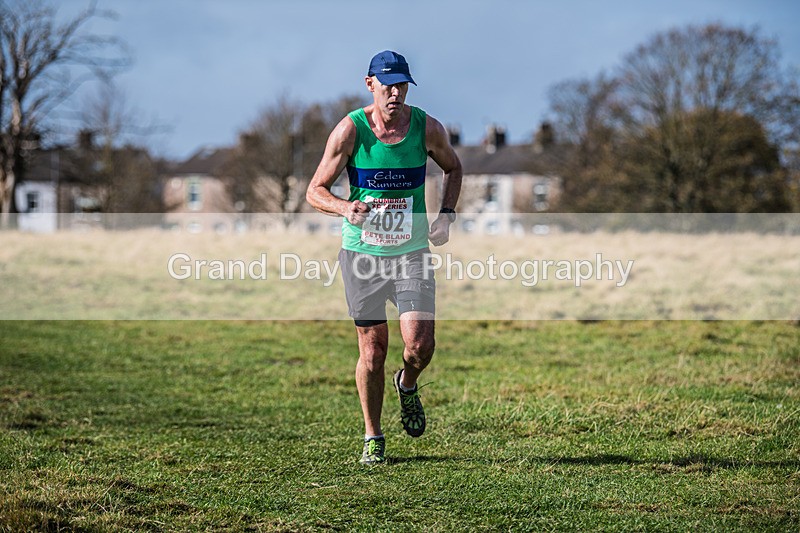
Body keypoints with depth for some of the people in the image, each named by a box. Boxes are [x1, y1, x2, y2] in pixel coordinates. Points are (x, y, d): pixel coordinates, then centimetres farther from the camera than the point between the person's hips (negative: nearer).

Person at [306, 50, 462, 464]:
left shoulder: (427, 128, -4)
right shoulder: (350, 130, -10)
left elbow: (453, 168, 16)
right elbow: (315, 191, -6)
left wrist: (446, 215, 1)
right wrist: (346, 208, -27)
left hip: (412, 252, 1)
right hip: (362, 253, -1)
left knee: (420, 345, -12)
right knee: (372, 350, 3)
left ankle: (407, 385, 24)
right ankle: (373, 438, 21)